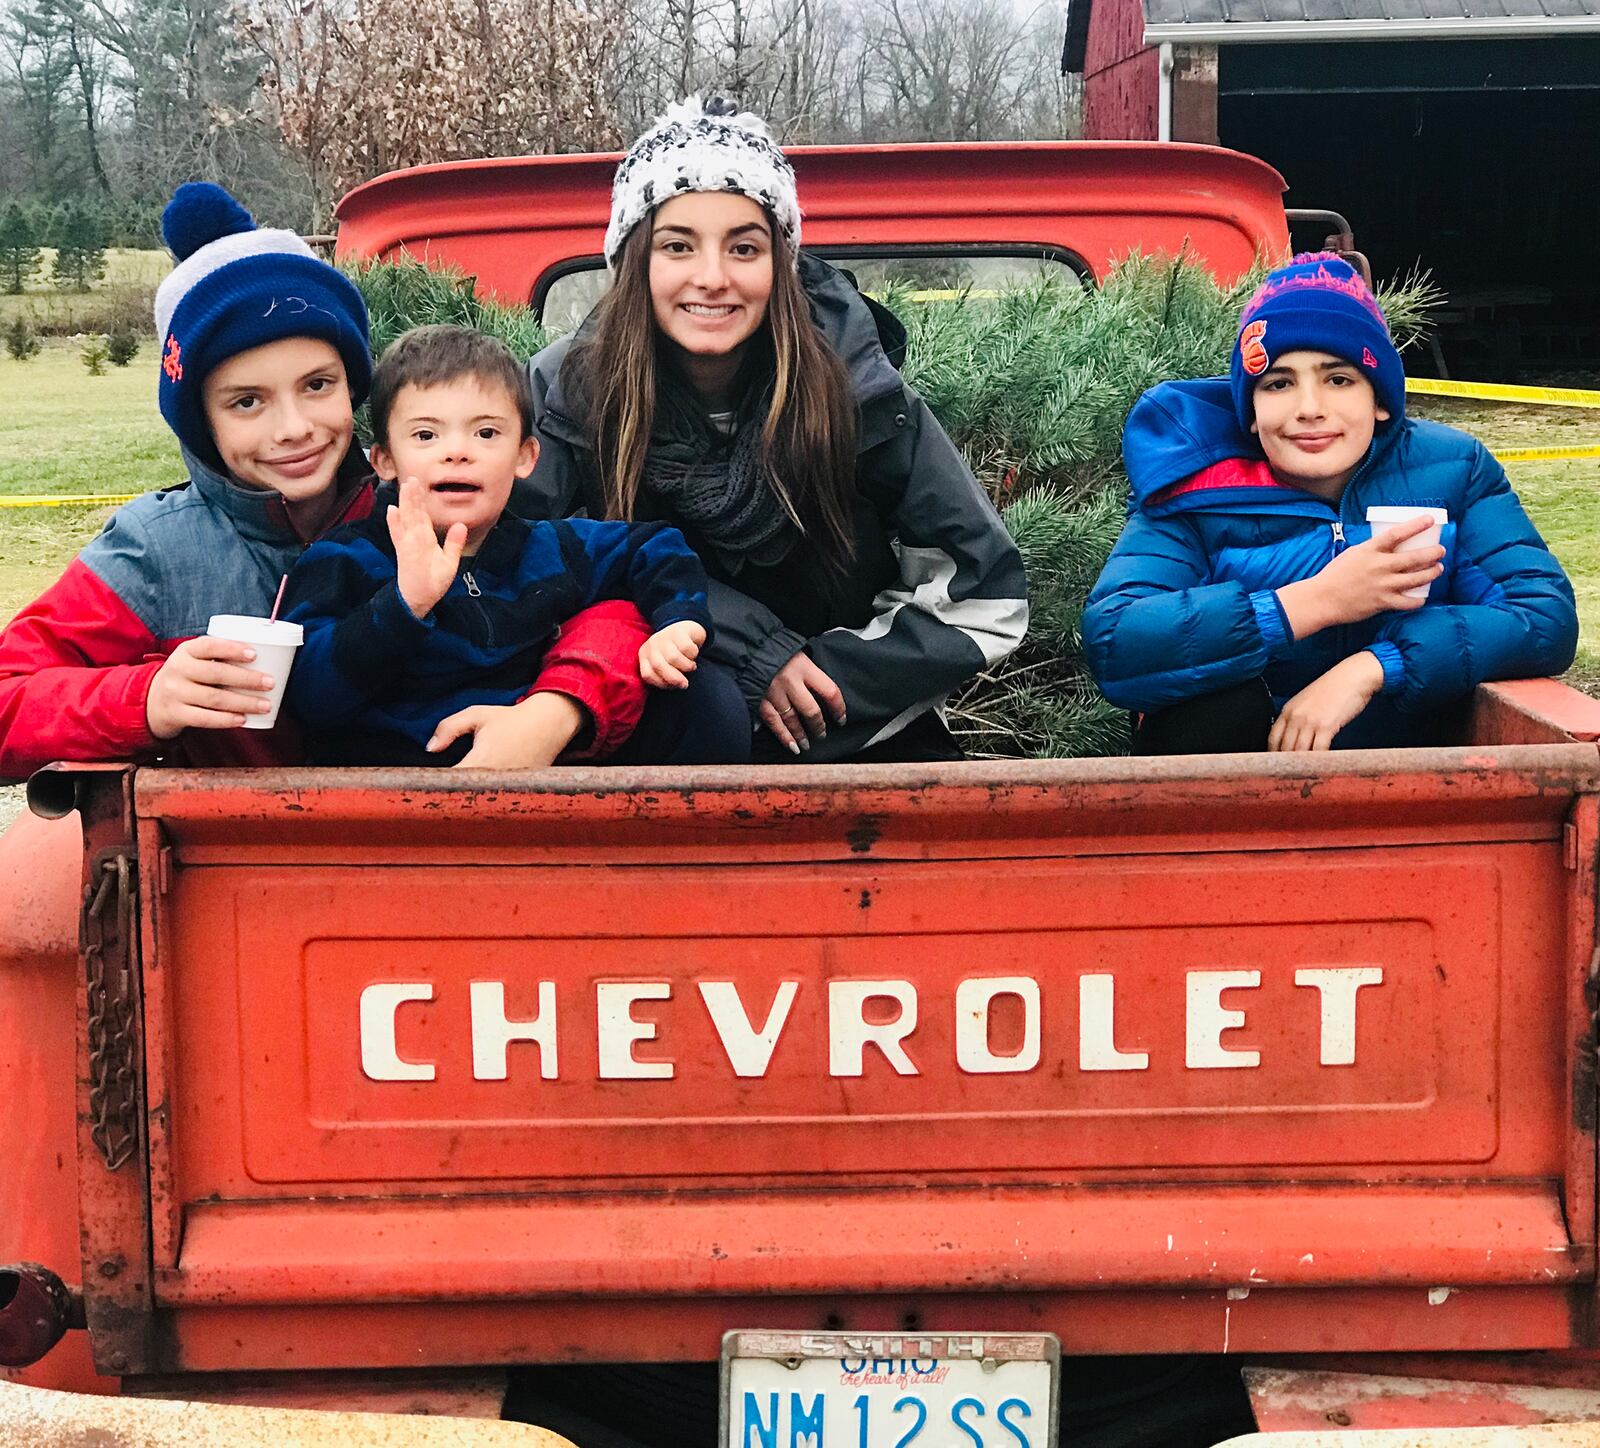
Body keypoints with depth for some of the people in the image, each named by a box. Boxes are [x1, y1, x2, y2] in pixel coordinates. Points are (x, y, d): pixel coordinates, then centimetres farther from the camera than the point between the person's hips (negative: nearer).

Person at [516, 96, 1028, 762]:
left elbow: (987, 599, -8)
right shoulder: (569, 389, -13)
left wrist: (829, 679, -17)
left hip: (858, 734, 0)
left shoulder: (855, 391, -13)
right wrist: (750, 648, -24)